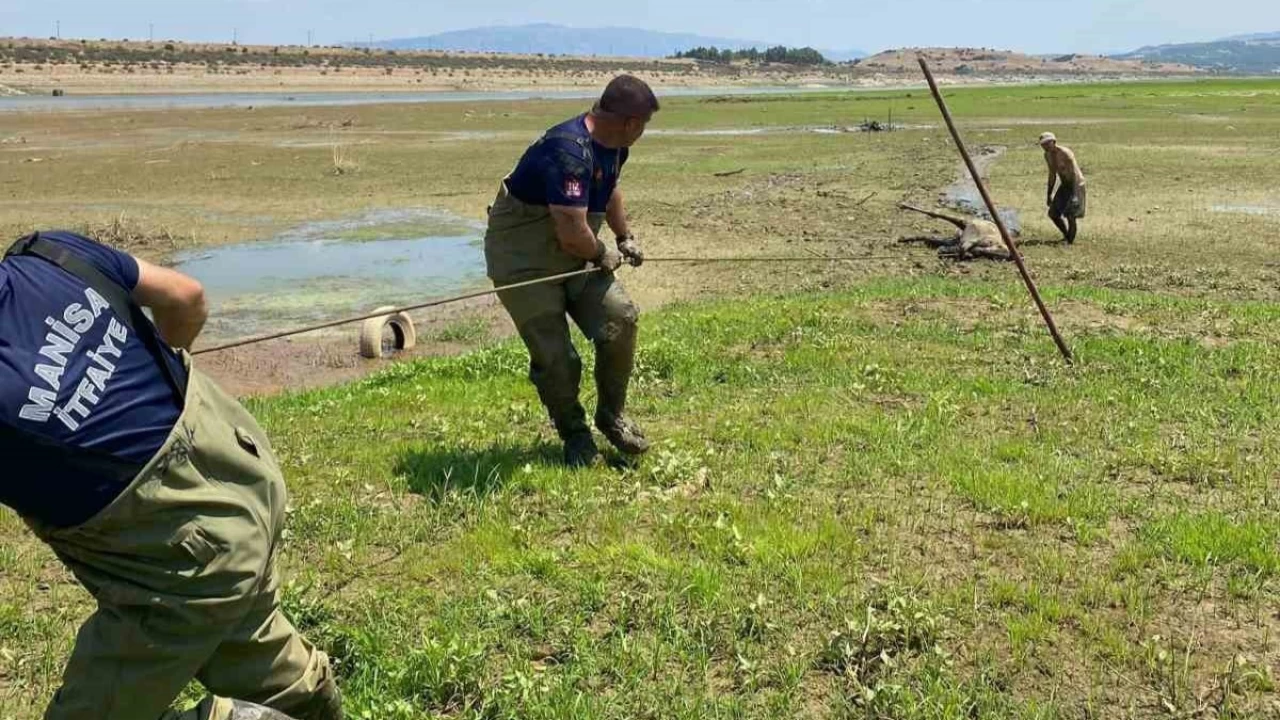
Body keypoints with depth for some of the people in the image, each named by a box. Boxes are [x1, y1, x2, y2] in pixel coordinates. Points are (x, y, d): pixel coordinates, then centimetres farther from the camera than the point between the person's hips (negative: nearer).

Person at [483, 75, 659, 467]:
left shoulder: (613, 147, 3)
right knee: (555, 357, -9)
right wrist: (603, 255, -12)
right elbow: (573, 233, -32)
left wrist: (626, 237, 23)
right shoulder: (569, 151, -29)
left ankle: (611, 416, 10)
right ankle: (574, 434, 17)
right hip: (522, 258, -8)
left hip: (575, 255, 8)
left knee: (620, 317, -11)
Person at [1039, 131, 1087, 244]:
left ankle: (1070, 241, 0)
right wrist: (1049, 194, 13)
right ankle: (1066, 236, 26)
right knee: (1053, 213, 7)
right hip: (1065, 185, 8)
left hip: (1076, 184, -8)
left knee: (1070, 215, -13)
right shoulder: (1047, 155, 0)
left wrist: (1074, 195, -33)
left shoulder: (1065, 153, -24)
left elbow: (1074, 173, -26)